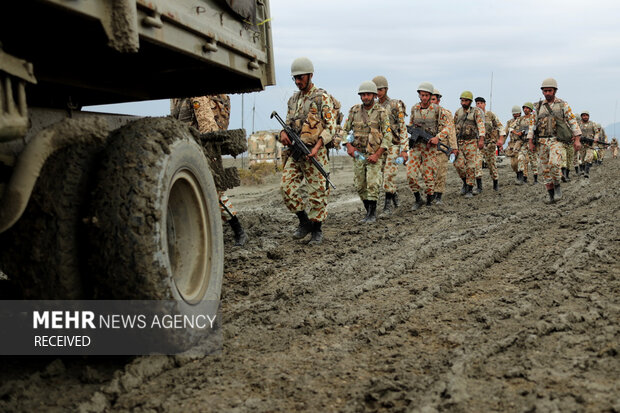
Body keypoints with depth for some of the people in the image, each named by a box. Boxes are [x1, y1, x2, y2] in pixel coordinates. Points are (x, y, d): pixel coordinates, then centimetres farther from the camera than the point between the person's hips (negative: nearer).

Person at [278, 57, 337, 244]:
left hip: (314, 153, -6)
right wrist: (283, 133, -2)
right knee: (286, 187, -4)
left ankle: (317, 230, 12)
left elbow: (330, 126, -9)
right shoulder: (293, 99, 16)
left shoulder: (323, 98, -3)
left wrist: (317, 146, -21)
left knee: (317, 192, -2)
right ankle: (304, 222, 13)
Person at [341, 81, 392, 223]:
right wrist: (348, 146, -5)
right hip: (358, 154, 4)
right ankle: (369, 211, 20)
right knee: (360, 186, 6)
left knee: (373, 185, -13)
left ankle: (372, 214, -4)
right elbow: (345, 130, 12)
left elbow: (387, 135, -6)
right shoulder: (354, 111, 5)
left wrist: (377, 155, -14)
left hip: (375, 154, -4)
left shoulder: (382, 112, -4)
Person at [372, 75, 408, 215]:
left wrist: (404, 149, -12)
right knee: (385, 174, 8)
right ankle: (394, 194, 33)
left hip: (393, 145, -5)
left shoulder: (396, 105, -4)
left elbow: (403, 128, -6)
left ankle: (387, 204, -4)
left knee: (389, 174, -12)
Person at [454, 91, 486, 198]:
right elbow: (454, 126, 21)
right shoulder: (458, 112, 12)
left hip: (471, 142, -4)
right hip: (459, 142, 4)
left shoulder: (476, 112, -3)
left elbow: (481, 125, -14)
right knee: (458, 164, -7)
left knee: (470, 166, -5)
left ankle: (469, 189, 2)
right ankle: (465, 182, 17)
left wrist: (481, 139, -27)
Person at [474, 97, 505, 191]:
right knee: (477, 162, -18)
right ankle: (479, 186, -19)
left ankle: (496, 183, 29)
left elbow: (500, 126, -4)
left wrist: (501, 139, -17)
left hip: (490, 143, -1)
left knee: (492, 164, 8)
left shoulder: (491, 115, -2)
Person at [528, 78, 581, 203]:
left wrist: (577, 139, -7)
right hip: (542, 142, 4)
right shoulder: (539, 107, 11)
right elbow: (532, 124, 12)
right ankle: (550, 194, 11)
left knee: (554, 163, -26)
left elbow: (573, 121, 1)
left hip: (556, 140, -4)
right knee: (546, 169, 3)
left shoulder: (563, 105, 3)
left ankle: (557, 186, -6)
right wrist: (530, 142, 5)